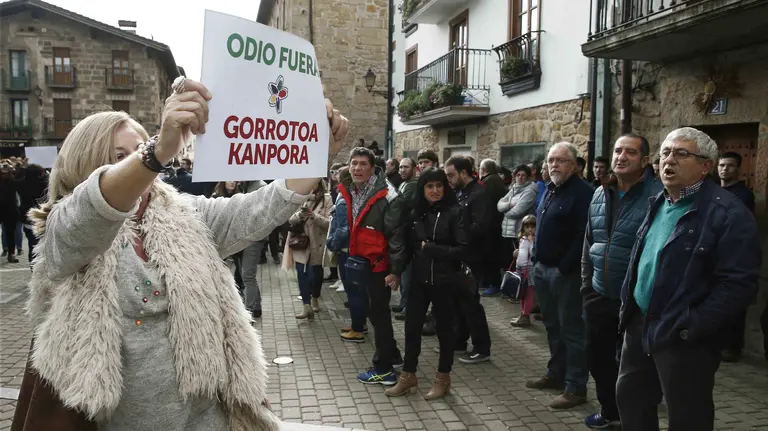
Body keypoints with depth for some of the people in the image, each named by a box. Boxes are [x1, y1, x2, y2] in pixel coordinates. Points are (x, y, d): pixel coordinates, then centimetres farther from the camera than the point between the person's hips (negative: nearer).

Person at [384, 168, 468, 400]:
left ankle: (443, 378, 25)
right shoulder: (416, 213, 6)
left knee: (444, 328, 10)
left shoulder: (455, 212, -9)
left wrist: (430, 248, -15)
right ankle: (408, 376, 24)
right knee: (412, 327, 8)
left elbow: (463, 249, -16)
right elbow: (409, 245, 11)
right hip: (419, 280, 4)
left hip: (444, 281, -4)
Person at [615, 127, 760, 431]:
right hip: (640, 324, 8)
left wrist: (689, 328, -23)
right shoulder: (658, 204, 10)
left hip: (683, 339, -8)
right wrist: (628, 306, 11)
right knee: (629, 398, 20)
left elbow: (739, 285, -21)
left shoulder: (727, 213, -16)